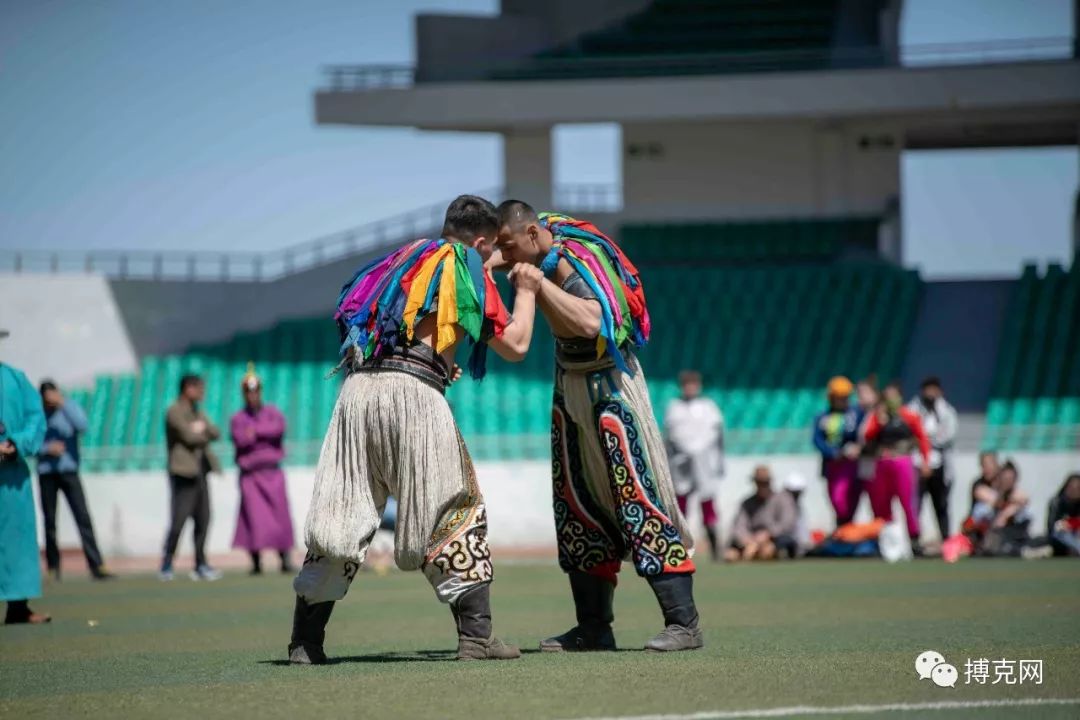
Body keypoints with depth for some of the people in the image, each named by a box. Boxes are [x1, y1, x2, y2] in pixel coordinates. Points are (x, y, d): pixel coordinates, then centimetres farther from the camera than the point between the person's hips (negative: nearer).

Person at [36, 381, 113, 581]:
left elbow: (82, 425, -19)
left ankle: (96, 566, -13)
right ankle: (53, 567, 17)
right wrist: (47, 448, -15)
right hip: (46, 473, 1)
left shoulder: (70, 408, 1)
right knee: (50, 521, 5)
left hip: (68, 470, -1)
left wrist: (63, 403, -22)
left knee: (83, 517, -10)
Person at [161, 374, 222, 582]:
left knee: (203, 520, 4)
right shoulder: (175, 412, -7)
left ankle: (200, 565, 7)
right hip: (184, 473, -8)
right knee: (179, 520, -10)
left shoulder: (197, 412, 20)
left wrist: (202, 428, -5)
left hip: (200, 472, 8)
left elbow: (215, 433, 12)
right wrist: (204, 435, 2)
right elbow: (189, 436, -16)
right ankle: (166, 565, -3)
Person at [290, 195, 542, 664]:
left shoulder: (405, 258, 27)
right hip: (413, 389, -6)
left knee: (339, 517, 7)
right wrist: (526, 292, 28)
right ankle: (476, 635, -2)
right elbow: (514, 345, 11)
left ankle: (305, 641, 5)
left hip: (357, 390, 6)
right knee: (454, 513, 3)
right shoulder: (466, 266, 10)